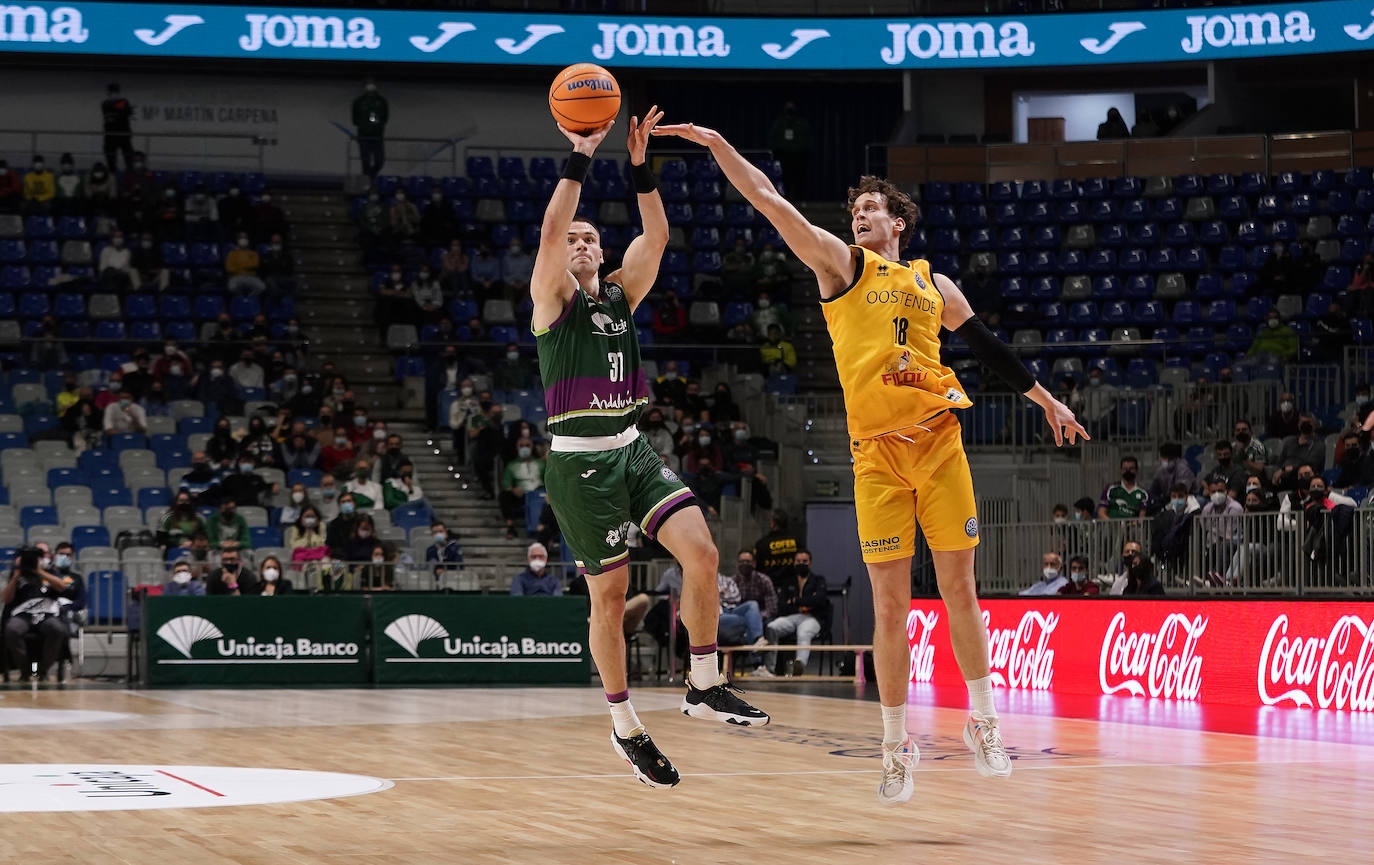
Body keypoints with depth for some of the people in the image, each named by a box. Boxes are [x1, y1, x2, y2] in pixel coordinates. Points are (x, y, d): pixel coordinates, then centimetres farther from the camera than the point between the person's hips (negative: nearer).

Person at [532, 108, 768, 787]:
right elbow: (549, 230, -17)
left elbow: (656, 236, 1)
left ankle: (704, 687, -2)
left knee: (700, 552, -14)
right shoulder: (552, 298, 0)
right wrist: (580, 158, -19)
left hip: (631, 449, 5)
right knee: (610, 595, 0)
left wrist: (640, 166, -8)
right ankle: (625, 727, 14)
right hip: (579, 460, -5)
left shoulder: (621, 295, 13)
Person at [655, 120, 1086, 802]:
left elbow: (989, 347, 27)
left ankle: (983, 722, 17)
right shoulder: (841, 262, 8)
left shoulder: (933, 284, 16)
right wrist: (717, 144, -9)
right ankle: (897, 747, 7)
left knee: (959, 586, 4)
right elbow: (770, 201, 0)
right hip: (876, 451, -2)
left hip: (938, 438, 2)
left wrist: (1046, 400, 30)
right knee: (889, 604, -2)